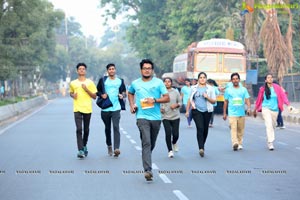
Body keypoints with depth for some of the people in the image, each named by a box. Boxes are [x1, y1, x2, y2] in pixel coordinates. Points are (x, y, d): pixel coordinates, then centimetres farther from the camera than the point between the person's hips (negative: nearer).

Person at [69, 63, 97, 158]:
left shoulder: (90, 82, 3)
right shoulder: (73, 83, 6)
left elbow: (94, 96, 3)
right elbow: (71, 93, 23)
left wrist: (86, 89, -11)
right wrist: (73, 95, 0)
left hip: (87, 109, 1)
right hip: (77, 109, -1)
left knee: (86, 130, 11)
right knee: (79, 129, -13)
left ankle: (84, 146, 35)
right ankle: (80, 150, -16)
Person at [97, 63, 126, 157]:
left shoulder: (120, 81, 9)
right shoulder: (103, 80, 7)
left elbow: (124, 91, 16)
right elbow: (97, 91, 12)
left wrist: (122, 95, -6)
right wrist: (101, 95, -8)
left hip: (116, 108, -1)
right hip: (105, 108, 2)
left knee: (116, 127, -14)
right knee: (107, 128, 12)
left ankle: (116, 149, -22)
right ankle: (109, 146, 31)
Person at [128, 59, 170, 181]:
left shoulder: (158, 82, 2)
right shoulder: (135, 83, 8)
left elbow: (167, 98, -1)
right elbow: (130, 93, 30)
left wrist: (155, 100, -16)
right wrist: (132, 104, 14)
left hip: (156, 117, 1)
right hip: (142, 117, -1)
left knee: (152, 144, 14)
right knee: (146, 143, -16)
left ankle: (146, 157, 42)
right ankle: (148, 170, -23)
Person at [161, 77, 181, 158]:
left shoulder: (175, 92, 3)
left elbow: (180, 102, 9)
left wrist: (176, 105, -12)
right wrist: (160, 109, -13)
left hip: (175, 116, 1)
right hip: (165, 116, -1)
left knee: (175, 134, -1)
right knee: (168, 133, -11)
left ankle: (174, 143, 35)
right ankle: (170, 150, 7)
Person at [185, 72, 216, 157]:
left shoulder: (210, 89, 7)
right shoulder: (194, 88, 9)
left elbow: (214, 101, 5)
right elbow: (190, 100, 15)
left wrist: (207, 97, -13)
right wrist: (187, 111, 10)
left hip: (207, 111, 2)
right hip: (196, 111, -2)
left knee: (205, 129, 8)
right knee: (200, 128, -17)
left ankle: (202, 146, 28)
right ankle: (201, 148, -24)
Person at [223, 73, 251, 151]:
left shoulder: (244, 89, 9)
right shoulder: (228, 90, 7)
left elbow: (247, 99, 2)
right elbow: (225, 102, 11)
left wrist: (249, 108, -16)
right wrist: (224, 113, 10)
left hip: (241, 113, 2)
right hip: (232, 113, -2)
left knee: (240, 130, 8)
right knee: (233, 128, -17)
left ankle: (240, 144, 21)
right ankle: (235, 143, -28)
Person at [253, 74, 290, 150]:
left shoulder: (277, 87, 0)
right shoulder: (262, 89, -2)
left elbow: (283, 96, -6)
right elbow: (259, 100, 7)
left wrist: (288, 104, -19)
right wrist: (255, 110, 14)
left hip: (275, 109, 3)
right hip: (266, 109, -3)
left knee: (273, 126, 13)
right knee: (269, 125, -16)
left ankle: (269, 140, 32)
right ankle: (270, 143, -18)